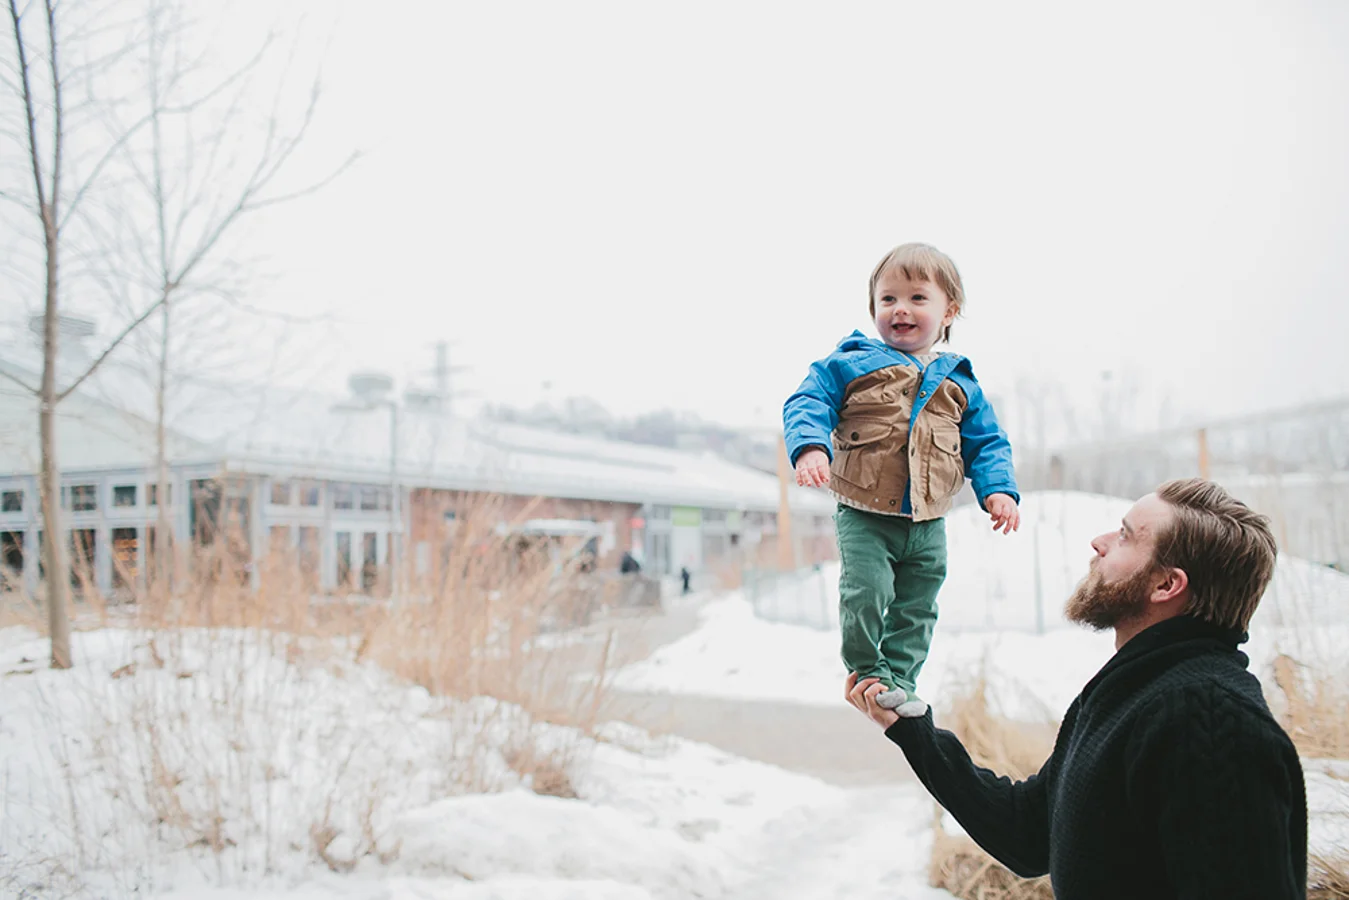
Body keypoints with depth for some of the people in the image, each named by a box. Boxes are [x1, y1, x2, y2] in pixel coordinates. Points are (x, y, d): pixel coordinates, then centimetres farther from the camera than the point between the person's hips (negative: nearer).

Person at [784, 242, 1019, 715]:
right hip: (864, 516, -4)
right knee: (866, 593, -13)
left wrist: (998, 489, -3)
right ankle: (867, 670, 11)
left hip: (927, 524, 4)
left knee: (917, 608, 10)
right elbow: (807, 403, -8)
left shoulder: (958, 383, 8)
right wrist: (810, 446, -28)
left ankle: (901, 680, 28)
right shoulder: (850, 364, -3)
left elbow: (987, 442, 13)